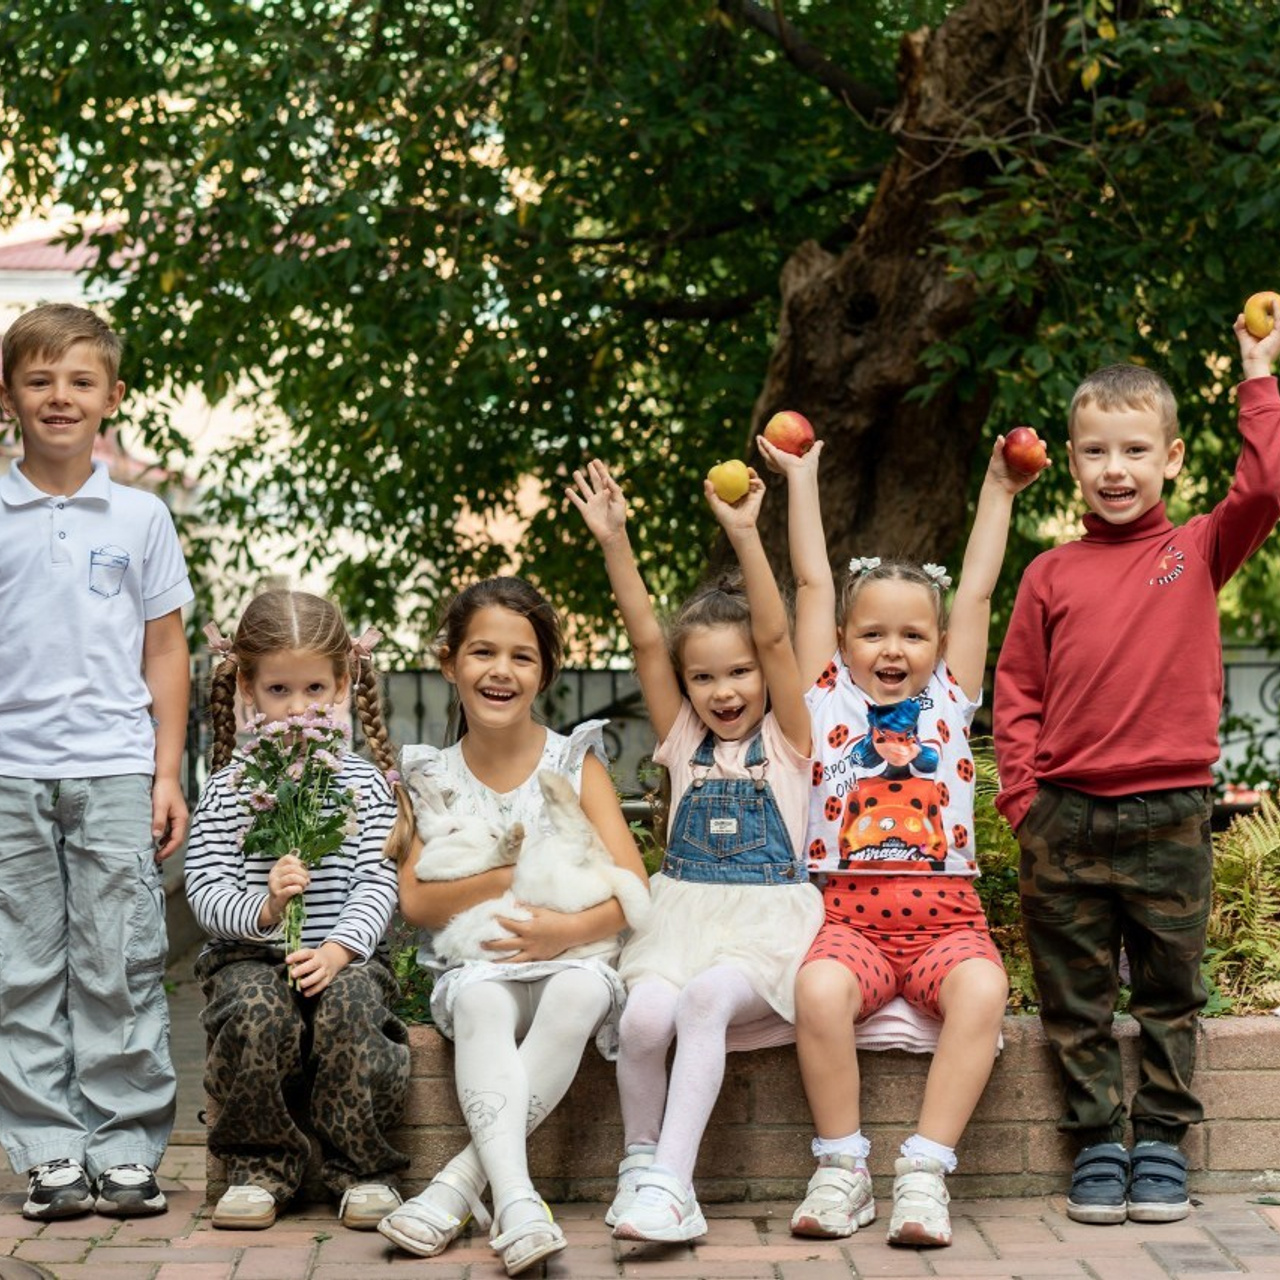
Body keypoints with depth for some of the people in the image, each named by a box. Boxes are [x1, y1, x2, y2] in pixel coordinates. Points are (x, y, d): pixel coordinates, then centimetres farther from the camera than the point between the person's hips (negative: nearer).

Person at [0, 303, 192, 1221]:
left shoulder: (141, 518, 7)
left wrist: (168, 773, 2)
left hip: (115, 770, 0)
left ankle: (126, 1151, 8)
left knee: (119, 971, 1)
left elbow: (166, 653, 9)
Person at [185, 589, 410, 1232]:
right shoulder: (228, 790, 4)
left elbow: (378, 885, -2)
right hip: (250, 956, 0)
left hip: (345, 954, 0)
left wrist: (338, 949, -19)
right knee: (254, 1010, -32)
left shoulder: (364, 782, 6)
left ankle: (363, 1170, -15)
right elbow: (206, 890, -5)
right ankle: (261, 1168, -11)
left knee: (351, 1004, -32)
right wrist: (263, 909, -26)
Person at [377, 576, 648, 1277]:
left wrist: (571, 928, -23)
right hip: (475, 965, 1)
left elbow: (633, 888, -4)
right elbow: (416, 900, 0)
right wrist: (511, 876, -13)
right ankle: (515, 1198, -48)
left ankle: (461, 1180, -33)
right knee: (481, 1001, -34)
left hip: (570, 958, -1)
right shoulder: (433, 775, 7)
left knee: (580, 990, -35)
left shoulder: (575, 761, 3)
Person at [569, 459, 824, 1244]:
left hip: (766, 927, -3)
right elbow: (646, 641, 6)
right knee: (645, 1015, -28)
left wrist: (745, 535, -16)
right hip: (685, 919, 3)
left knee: (706, 999, -34)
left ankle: (672, 1179, -36)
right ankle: (640, 1159, -8)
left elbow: (775, 636, -6)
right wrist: (614, 541, -3)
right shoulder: (685, 741, 15)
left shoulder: (785, 740, 6)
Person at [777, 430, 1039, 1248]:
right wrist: (802, 480, 17)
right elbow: (813, 583, 13)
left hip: (945, 914, 1)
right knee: (820, 988, -33)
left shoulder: (949, 701, 16)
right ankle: (842, 1170, -19)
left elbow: (977, 592, 16)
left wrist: (998, 490, 18)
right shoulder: (829, 703, 13)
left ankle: (926, 1170, -27)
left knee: (983, 989, -32)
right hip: (851, 914, -1)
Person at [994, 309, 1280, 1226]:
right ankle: (1097, 1145, 16)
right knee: (1077, 1001, 6)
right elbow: (1016, 693, 8)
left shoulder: (1197, 554, 4)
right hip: (1066, 817, 1)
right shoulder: (1052, 575, 7)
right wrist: (1022, 797, -1)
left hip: (1170, 815, -1)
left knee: (1171, 995, 7)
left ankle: (1163, 1142, 17)